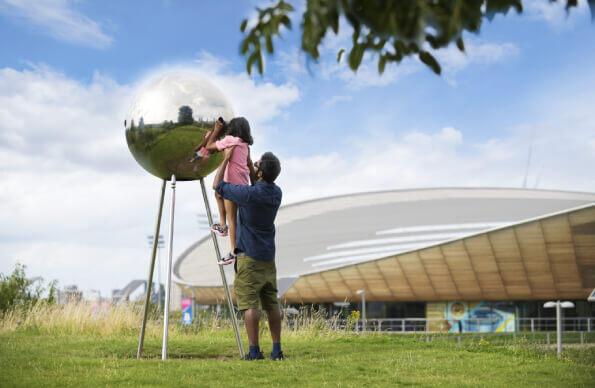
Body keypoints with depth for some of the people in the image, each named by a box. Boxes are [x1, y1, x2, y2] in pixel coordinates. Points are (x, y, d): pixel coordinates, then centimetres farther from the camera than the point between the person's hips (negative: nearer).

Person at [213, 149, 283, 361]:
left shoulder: (248, 193, -17)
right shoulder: (276, 193, 3)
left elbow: (217, 185, -2)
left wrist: (226, 159, 7)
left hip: (249, 256, -7)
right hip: (268, 256, 7)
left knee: (250, 304, -5)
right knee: (271, 303, 8)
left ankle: (254, 350, -6)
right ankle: (277, 349, 10)